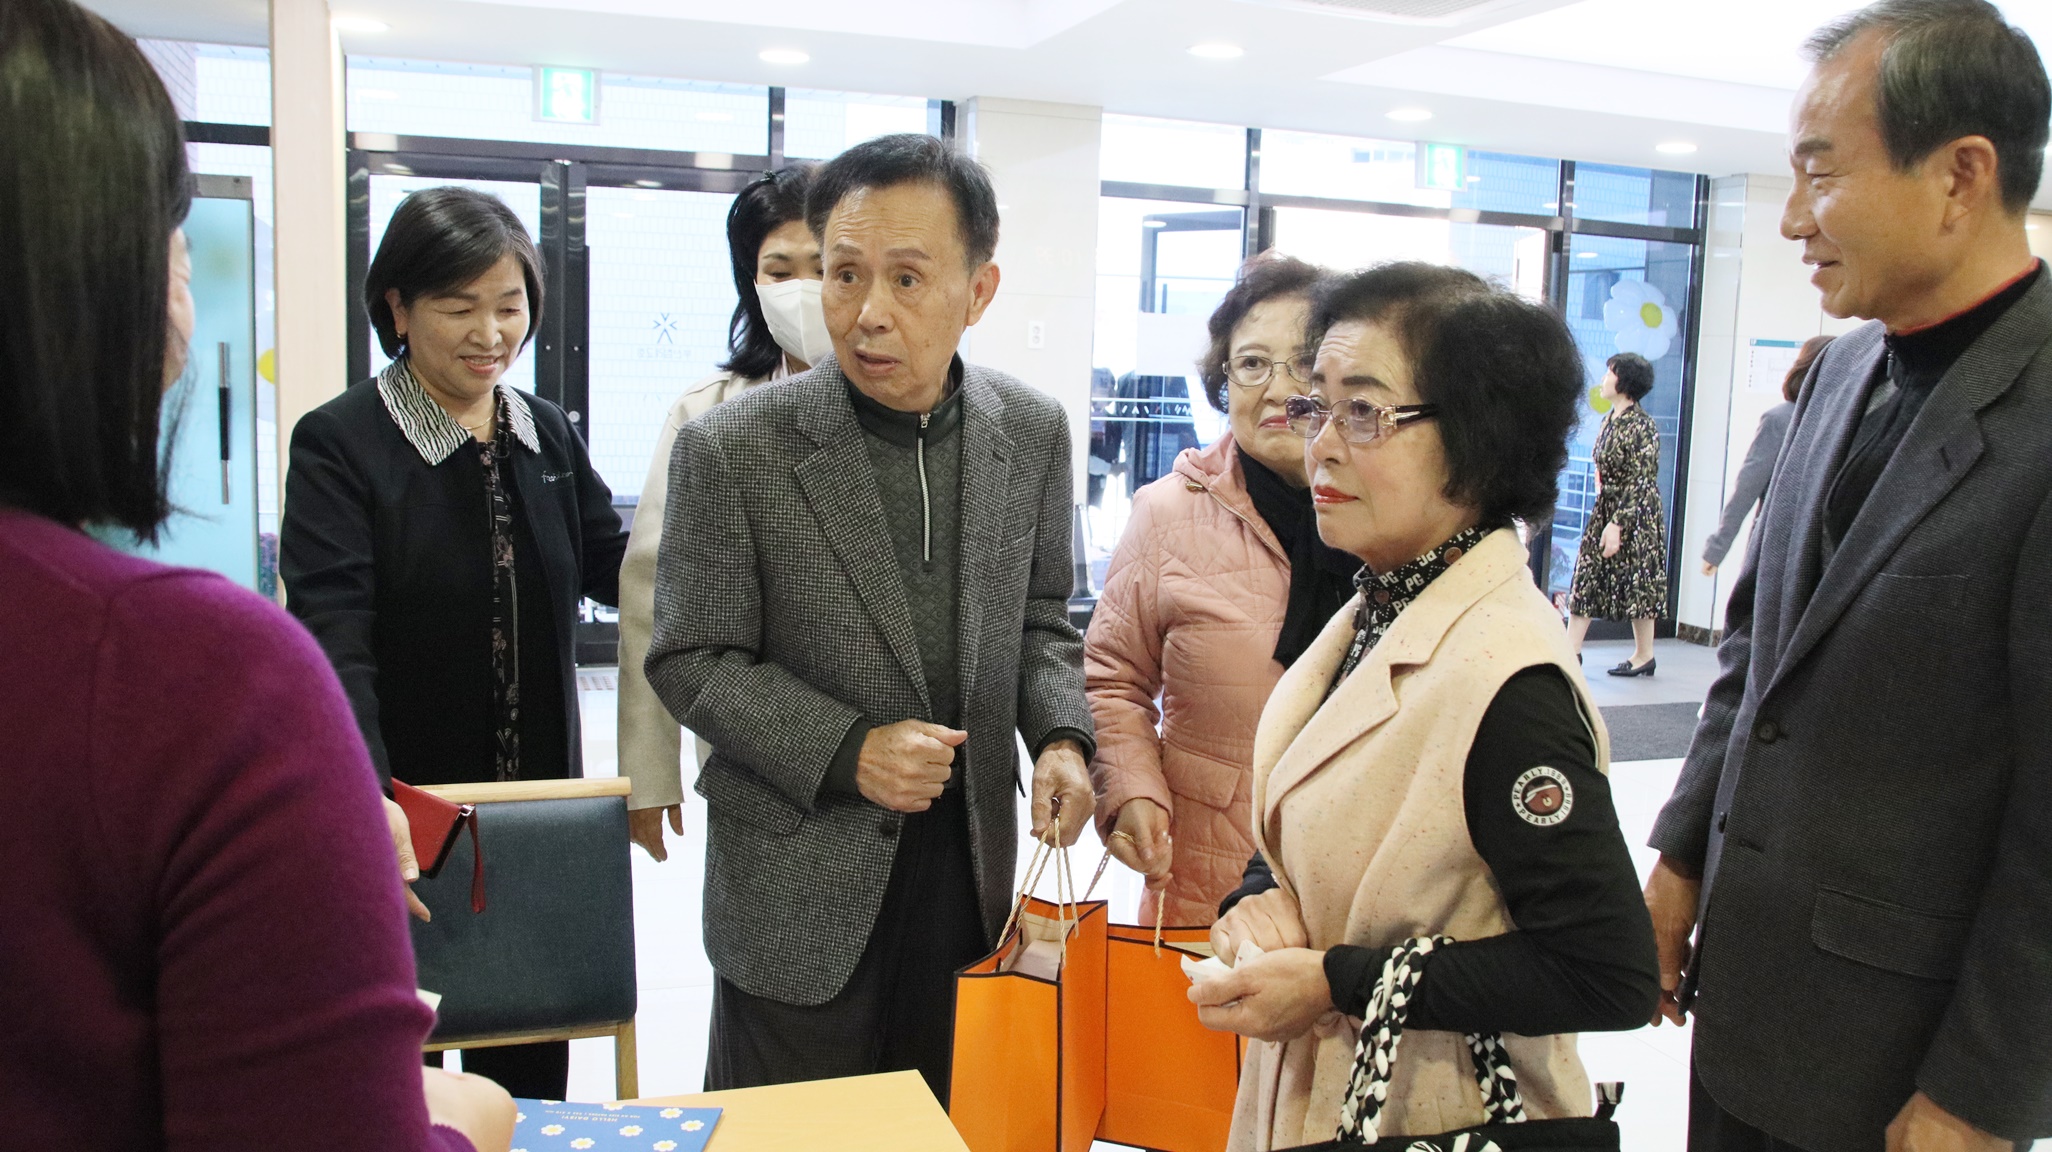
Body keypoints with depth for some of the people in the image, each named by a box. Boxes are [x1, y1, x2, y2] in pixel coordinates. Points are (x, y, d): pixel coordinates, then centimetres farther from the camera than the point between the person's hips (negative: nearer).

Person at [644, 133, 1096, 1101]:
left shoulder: (1032, 432, -1)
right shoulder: (732, 450, -14)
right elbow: (691, 660, -9)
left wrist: (1061, 737, -9)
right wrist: (845, 751, -20)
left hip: (970, 865, 4)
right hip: (799, 887, -3)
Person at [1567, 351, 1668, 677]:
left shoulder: (1641, 426, -16)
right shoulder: (1610, 420, 9)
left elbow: (1639, 481, -19)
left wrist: (1616, 524, -22)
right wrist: (1604, 518, 13)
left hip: (1634, 515, -9)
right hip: (1605, 508, 9)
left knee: (1636, 582, 1)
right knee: (1586, 575, 4)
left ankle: (1644, 655, 14)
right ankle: (1571, 651, 5)